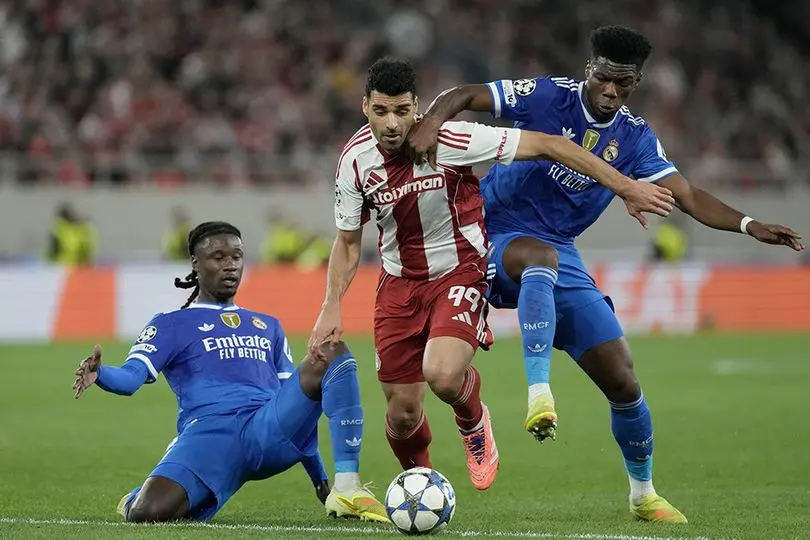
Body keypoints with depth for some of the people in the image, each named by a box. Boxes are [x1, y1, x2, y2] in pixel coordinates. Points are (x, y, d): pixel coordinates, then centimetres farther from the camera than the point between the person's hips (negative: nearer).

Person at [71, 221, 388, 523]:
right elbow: (130, 379, 3)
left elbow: (296, 395, 32)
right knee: (147, 512, -31)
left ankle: (346, 490, -24)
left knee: (331, 351, -18)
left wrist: (320, 481, 28)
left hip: (272, 429, 3)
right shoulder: (171, 324, 18)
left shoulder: (268, 326, 32)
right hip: (209, 432, -3)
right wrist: (98, 374, -22)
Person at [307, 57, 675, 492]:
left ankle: (473, 422, 8)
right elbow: (348, 241, 5)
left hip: (460, 271, -3)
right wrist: (332, 305, -8)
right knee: (402, 413, 1)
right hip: (399, 283, 3)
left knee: (443, 375, -29)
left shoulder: (450, 139, -21)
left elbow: (546, 145, -16)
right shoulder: (355, 161, -11)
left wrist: (626, 187, -16)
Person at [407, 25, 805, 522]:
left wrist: (749, 226, -14)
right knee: (541, 256, -44)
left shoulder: (635, 138, 3)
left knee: (622, 380, 0)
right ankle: (539, 394, -49)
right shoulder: (546, 96, -10)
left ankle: (644, 494, 21)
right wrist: (432, 122, -33)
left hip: (559, 256, 5)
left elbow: (687, 196, 0)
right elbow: (464, 97, -11)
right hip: (497, 240, -5)